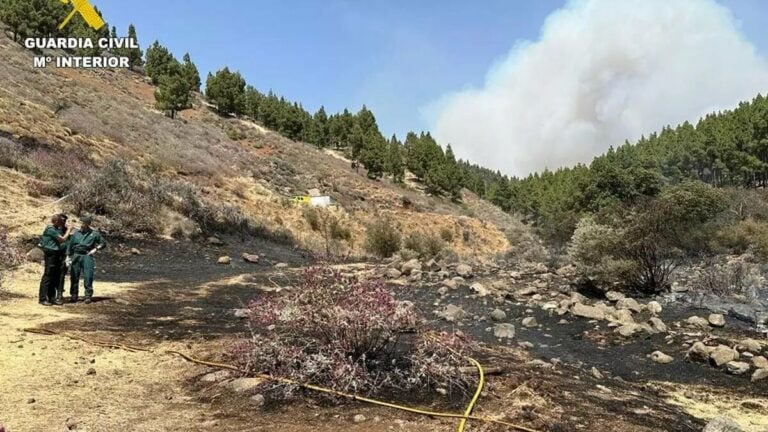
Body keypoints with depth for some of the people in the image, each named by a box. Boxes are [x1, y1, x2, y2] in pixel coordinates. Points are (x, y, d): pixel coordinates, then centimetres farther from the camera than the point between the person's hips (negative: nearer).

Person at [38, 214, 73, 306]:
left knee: (55, 277, 12)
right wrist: (68, 230, -2)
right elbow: (63, 239, -14)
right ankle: (42, 299, -4)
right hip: (51, 254, -10)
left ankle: (51, 297, 19)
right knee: (47, 276, -7)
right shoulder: (50, 229, -14)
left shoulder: (57, 229, 15)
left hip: (56, 255, 10)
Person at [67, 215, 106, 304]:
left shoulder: (94, 233, 4)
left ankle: (88, 296, 1)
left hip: (87, 256, -3)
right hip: (76, 256, 3)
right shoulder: (76, 233, 10)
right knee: (74, 277, 3)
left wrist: (96, 249, -6)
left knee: (88, 277, -6)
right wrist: (68, 256, 8)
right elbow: (71, 245, 13)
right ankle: (73, 296, 12)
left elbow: (103, 243, 9)